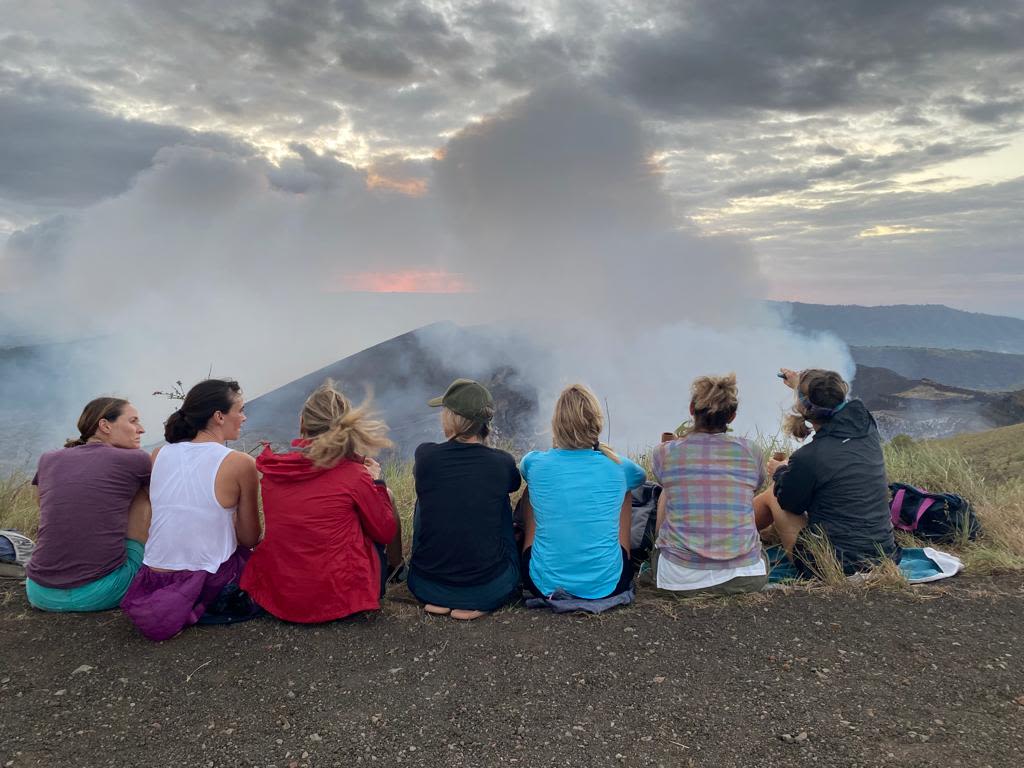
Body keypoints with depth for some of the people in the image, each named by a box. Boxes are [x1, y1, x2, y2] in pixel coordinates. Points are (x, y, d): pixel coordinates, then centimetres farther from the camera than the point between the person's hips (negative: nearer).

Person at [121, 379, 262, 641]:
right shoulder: (239, 463, -14)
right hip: (209, 586, -6)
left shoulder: (159, 455, 2)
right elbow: (250, 539, -6)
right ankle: (207, 609, 1)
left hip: (153, 582, 6)